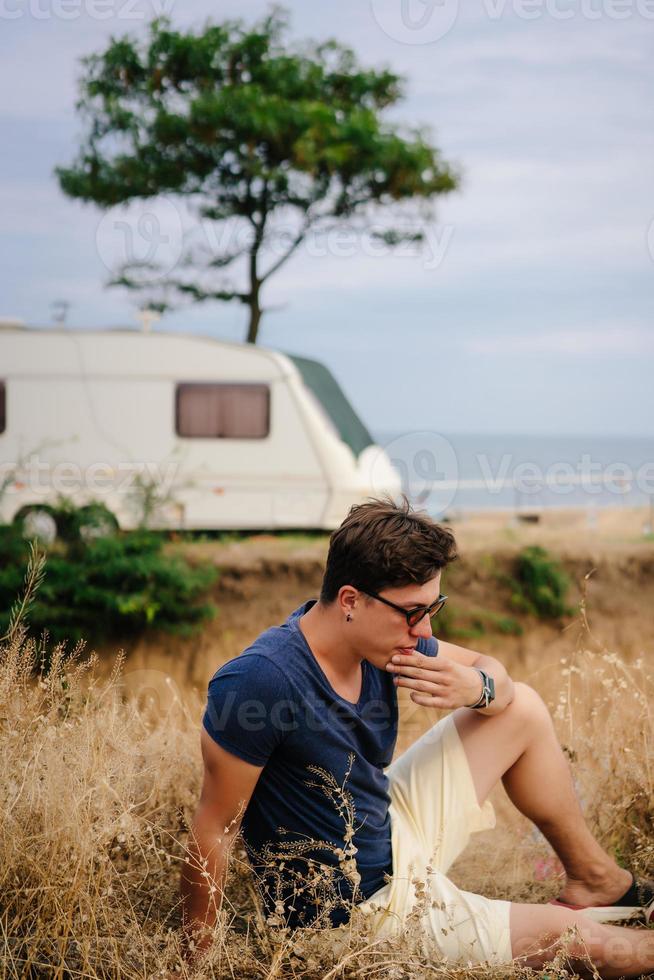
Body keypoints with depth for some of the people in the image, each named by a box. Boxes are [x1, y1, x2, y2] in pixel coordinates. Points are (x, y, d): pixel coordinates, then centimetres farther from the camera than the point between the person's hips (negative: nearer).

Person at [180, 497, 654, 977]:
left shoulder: (385, 635, -10)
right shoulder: (257, 680, -33)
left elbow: (492, 669, 5)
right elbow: (214, 830, -26)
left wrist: (478, 689, -20)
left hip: (395, 832, 8)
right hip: (358, 905, -8)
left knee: (523, 708, 13)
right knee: (584, 940, -3)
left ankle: (595, 879, 30)